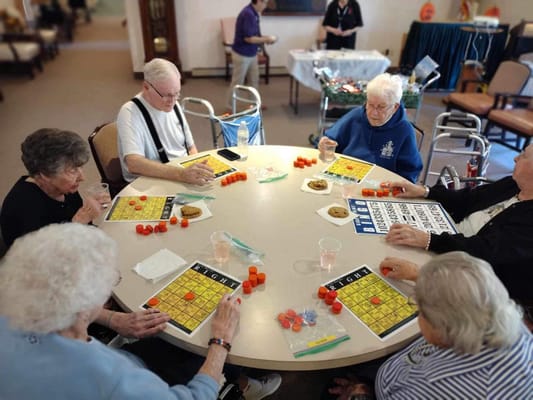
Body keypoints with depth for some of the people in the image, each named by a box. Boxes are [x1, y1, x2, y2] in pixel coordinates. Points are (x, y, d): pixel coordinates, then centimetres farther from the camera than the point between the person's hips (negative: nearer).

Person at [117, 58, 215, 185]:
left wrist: (197, 170, -6)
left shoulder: (173, 106, 6)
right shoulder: (130, 113, -15)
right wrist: (181, 174, -39)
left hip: (185, 178, 7)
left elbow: (191, 147, 14)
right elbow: (134, 164, -28)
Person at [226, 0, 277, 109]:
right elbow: (248, 38, -26)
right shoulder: (248, 14, -23)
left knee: (254, 80, 17)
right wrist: (267, 39, -16)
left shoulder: (253, 13, 8)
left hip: (251, 54, 9)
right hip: (242, 55, -9)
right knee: (237, 82, 2)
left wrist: (264, 39, 4)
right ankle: (230, 107, 14)